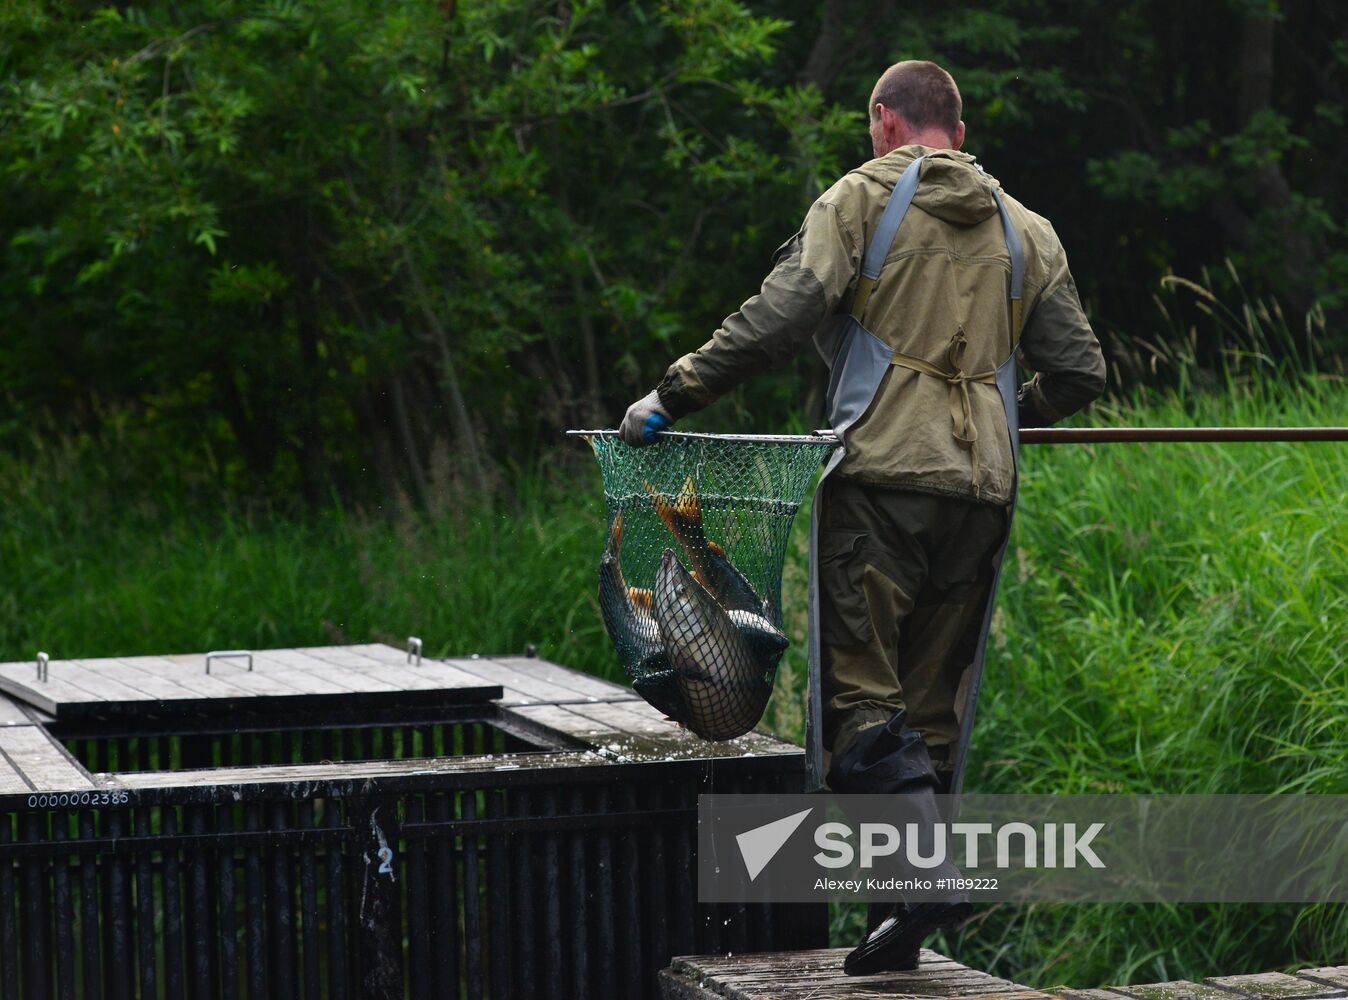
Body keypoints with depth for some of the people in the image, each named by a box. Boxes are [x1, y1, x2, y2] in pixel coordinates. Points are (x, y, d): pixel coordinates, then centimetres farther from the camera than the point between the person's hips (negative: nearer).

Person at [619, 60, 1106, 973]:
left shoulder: (863, 198, 3)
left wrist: (675, 395, -3)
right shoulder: (1025, 230, 17)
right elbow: (1080, 372, 16)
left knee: (861, 691, -4)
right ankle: (900, 927, 10)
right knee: (934, 708, 9)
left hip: (882, 478, -5)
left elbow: (782, 315, -10)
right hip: (983, 489, 5)